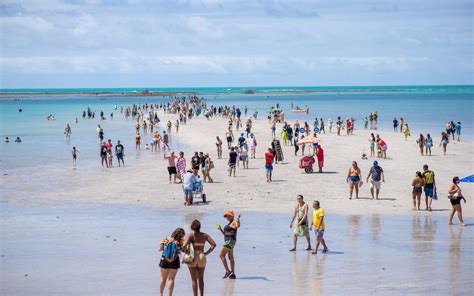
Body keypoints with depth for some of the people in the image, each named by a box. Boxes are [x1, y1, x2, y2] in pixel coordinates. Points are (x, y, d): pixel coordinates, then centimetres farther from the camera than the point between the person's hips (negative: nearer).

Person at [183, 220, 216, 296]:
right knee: (201, 279, 16)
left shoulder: (190, 236, -8)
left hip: (192, 258, -3)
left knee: (194, 280, 6)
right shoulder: (205, 235, 1)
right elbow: (214, 244, -5)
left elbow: (184, 246, -23)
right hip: (202, 258, 3)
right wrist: (206, 253, 1)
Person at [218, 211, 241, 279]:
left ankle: (227, 271, -13)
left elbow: (238, 225, -30)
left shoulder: (234, 222, -7)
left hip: (231, 240, -10)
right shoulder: (229, 224, 22)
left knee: (221, 255, -13)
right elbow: (225, 234, 23)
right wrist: (220, 229, 9)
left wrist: (238, 219, -47)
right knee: (230, 257, 8)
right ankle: (233, 274, 9)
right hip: (227, 240, 10)